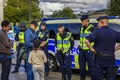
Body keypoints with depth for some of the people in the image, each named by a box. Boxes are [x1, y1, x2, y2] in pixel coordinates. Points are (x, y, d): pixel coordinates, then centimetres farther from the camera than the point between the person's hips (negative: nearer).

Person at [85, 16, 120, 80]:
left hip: (100, 58, -3)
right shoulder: (114, 33, 3)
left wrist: (91, 49, -9)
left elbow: (86, 41, -21)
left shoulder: (97, 32, -9)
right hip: (110, 58, 3)